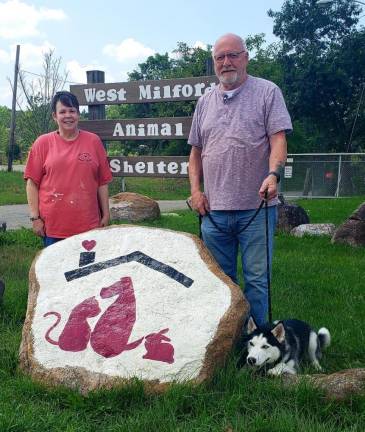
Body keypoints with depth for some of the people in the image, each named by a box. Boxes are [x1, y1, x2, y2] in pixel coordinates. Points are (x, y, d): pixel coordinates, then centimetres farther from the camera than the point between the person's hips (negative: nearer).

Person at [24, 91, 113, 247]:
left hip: (89, 225, 1)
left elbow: (103, 182, 7)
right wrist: (35, 217, -2)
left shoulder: (93, 141, 5)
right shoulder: (43, 143, 2)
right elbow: (33, 182, 3)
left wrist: (106, 214, 5)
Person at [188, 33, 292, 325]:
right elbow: (196, 151, 19)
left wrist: (273, 173, -25)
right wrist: (195, 190, 8)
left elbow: (278, 138, -8)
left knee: (257, 279, 2)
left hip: (256, 207, -4)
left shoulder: (267, 92, 1)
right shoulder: (205, 102, 15)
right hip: (214, 210, 4)